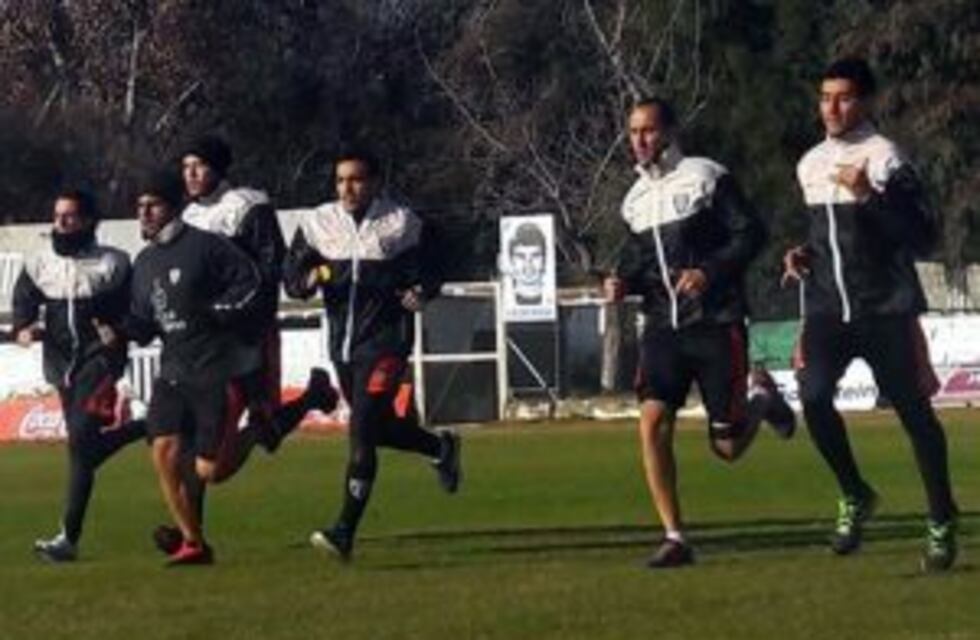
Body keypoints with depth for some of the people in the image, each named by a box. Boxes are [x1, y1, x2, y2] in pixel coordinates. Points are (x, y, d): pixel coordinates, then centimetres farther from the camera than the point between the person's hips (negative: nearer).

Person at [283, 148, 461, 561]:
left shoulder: (400, 224, -4)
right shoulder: (319, 224, 5)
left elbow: (428, 270, 1)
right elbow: (291, 277, 5)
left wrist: (420, 291, -21)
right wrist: (311, 278, -17)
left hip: (385, 341, -5)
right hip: (342, 342, 5)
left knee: (361, 433, -15)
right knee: (380, 428, 19)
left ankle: (345, 532, -15)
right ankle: (441, 448, 49)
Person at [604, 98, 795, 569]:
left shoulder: (706, 178, -5)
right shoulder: (637, 199, 13)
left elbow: (751, 234, -8)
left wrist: (709, 271, -20)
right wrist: (622, 282, 2)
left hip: (715, 323, -5)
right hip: (663, 327, 5)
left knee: (727, 447, -1)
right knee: (652, 422, -16)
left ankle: (759, 402, 35)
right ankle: (674, 538, -10)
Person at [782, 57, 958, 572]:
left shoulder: (884, 159, -9)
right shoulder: (810, 165, 12)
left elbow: (923, 238, -15)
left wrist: (870, 196, -24)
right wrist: (804, 254, 8)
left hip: (885, 311, -5)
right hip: (828, 308, 5)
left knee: (913, 411, -1)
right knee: (812, 394, -16)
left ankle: (942, 524, 12)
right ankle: (855, 496, 4)